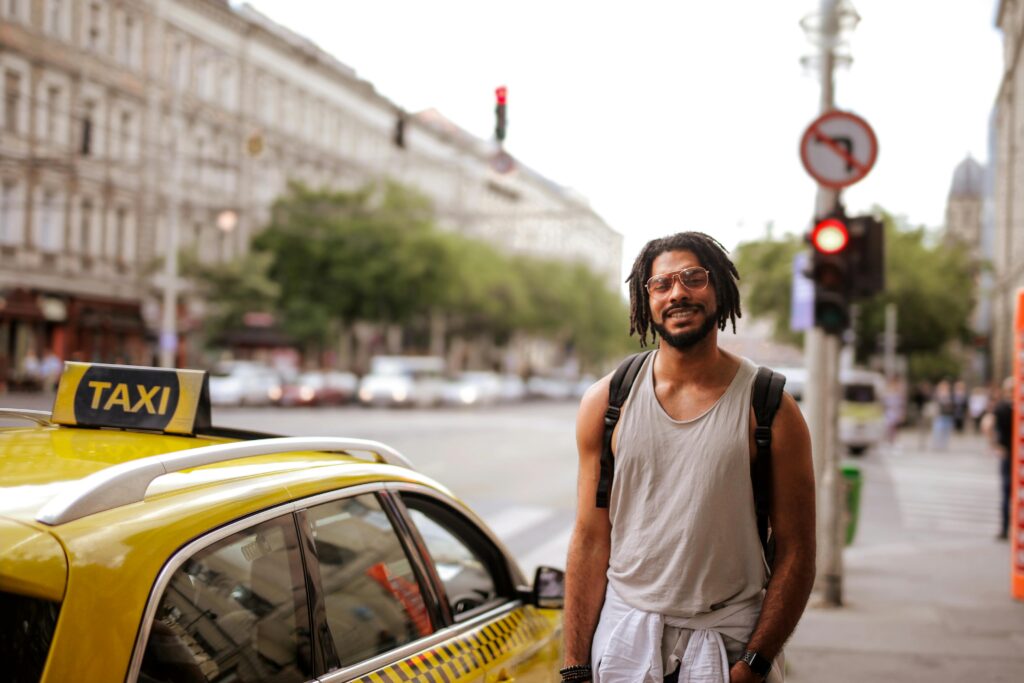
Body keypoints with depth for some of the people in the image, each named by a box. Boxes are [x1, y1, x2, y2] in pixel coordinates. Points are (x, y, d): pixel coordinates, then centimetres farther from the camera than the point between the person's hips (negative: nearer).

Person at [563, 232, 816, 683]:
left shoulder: (768, 408, -6)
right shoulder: (606, 402, 0)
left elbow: (795, 552, -6)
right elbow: (590, 541, -1)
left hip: (729, 643, -1)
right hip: (624, 641, 2)